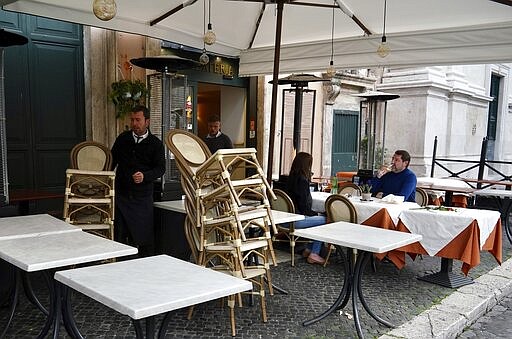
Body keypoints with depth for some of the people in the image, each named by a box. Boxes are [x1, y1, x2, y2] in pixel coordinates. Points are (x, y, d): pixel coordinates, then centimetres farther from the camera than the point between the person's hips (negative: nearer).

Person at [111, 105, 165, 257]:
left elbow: (160, 168, -4)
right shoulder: (123, 138, 10)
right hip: (121, 193, 2)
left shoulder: (156, 144, 1)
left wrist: (145, 176, -21)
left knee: (145, 234, 1)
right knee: (118, 234, 1)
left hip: (142, 196, -2)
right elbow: (112, 160, 18)